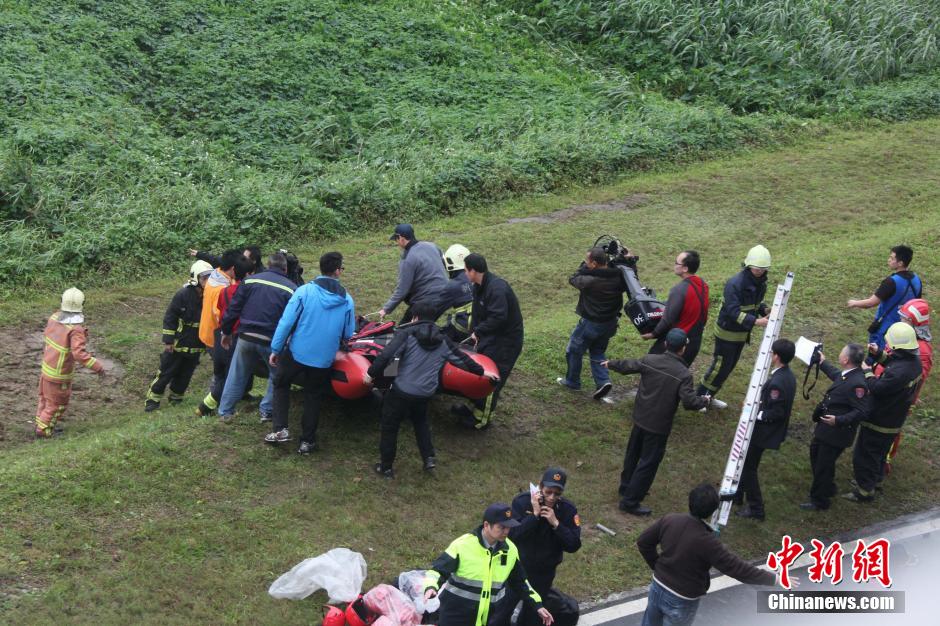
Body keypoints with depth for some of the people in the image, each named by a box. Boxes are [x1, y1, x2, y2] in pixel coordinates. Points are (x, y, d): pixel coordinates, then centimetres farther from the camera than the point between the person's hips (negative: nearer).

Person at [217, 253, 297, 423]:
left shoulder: (250, 281, 5)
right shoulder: (291, 289, -1)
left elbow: (233, 309, 5)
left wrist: (226, 332, 14)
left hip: (246, 337, 3)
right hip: (272, 341, -3)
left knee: (237, 375, 16)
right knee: (277, 376, 18)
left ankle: (225, 412, 21)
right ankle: (267, 411, 18)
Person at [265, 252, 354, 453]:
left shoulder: (304, 291, -14)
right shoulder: (347, 300, -5)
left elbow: (286, 322, -13)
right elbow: (348, 334, 3)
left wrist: (275, 349, -4)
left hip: (297, 353, -1)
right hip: (324, 359, 1)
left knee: (281, 385, 23)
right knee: (313, 397, 19)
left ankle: (280, 429, 12)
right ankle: (307, 441, 24)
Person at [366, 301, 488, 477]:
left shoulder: (407, 333, -8)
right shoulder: (442, 341, 7)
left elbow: (386, 355, -18)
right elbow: (462, 358, 16)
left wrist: (371, 373, -7)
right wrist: (481, 371, 30)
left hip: (402, 391, -5)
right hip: (425, 394, 5)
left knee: (389, 427, 13)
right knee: (420, 422, 32)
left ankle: (385, 467, 21)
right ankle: (429, 458, 23)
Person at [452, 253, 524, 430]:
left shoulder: (497, 288, -27)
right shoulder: (479, 286, 5)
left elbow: (498, 318, -32)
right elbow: (478, 313, 14)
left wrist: (478, 331, -22)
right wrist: (475, 333, 5)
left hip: (506, 339, -10)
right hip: (490, 336, 10)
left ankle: (481, 419, 5)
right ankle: (476, 407, 31)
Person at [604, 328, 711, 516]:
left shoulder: (649, 360, -8)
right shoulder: (683, 374, -21)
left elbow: (628, 365, 8)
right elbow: (689, 402, -23)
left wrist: (611, 364, 28)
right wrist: (704, 401, -1)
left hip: (640, 418, 6)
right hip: (659, 425, -6)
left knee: (633, 453, 25)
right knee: (649, 463, 4)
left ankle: (626, 487, 45)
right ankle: (630, 501, 7)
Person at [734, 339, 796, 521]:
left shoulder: (777, 382, -31)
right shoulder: (788, 375, 0)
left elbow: (776, 413, -28)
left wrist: (756, 413, -18)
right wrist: (759, 405, 3)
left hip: (763, 431, -10)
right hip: (772, 429, 10)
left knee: (749, 466, 5)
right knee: (746, 461, 26)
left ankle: (755, 509, 14)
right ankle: (738, 494, 42)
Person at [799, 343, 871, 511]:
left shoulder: (857, 384, -31)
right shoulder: (847, 375, -3)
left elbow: (863, 412, -29)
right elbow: (836, 375, 23)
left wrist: (839, 420, -35)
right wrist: (823, 363, 32)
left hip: (836, 433, -10)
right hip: (825, 429, 10)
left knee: (823, 465, 4)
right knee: (815, 452, 28)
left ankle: (819, 501, 24)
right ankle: (827, 488, 48)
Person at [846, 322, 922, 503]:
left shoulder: (899, 372, -38)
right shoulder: (914, 361, -8)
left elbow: (877, 388, -30)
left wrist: (867, 371, -15)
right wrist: (879, 354, 2)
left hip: (878, 422, -9)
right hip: (894, 420, 9)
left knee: (864, 455, 10)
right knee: (879, 453, 29)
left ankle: (865, 491, 23)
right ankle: (874, 480, 48)